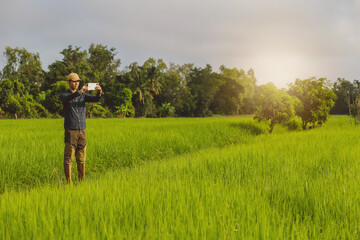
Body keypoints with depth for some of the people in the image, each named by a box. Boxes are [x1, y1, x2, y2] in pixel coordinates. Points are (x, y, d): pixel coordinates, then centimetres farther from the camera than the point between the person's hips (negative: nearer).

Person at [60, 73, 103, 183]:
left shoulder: (83, 95, 14)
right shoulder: (63, 95, 3)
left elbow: (96, 99, -2)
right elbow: (67, 99, -23)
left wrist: (99, 91, -26)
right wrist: (79, 92, -38)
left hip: (82, 131, 4)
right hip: (70, 131, -4)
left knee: (81, 159, 8)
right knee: (68, 159, -4)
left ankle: (81, 181, 15)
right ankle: (68, 182, 1)